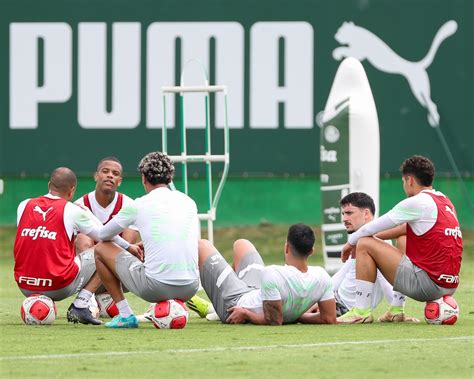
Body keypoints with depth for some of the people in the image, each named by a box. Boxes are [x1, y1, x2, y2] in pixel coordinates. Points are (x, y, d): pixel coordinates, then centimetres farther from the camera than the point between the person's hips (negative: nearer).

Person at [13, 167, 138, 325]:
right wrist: (128, 247, 28)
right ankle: (80, 306, 1)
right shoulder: (73, 210, -4)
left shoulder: (24, 205, 6)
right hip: (60, 288, -4)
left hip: (24, 287, 4)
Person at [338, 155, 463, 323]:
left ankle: (361, 311, -3)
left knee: (365, 245, -2)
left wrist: (351, 242, 15)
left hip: (429, 282, -9)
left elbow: (372, 227, -2)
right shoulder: (445, 201, 15)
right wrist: (377, 236, 29)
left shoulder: (417, 203, -10)